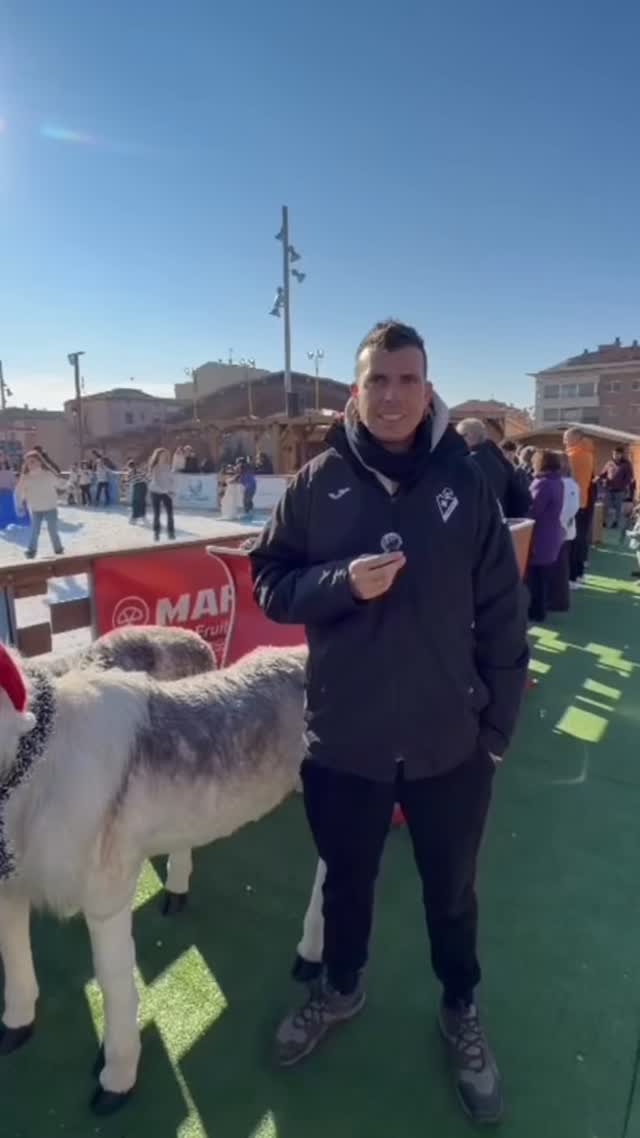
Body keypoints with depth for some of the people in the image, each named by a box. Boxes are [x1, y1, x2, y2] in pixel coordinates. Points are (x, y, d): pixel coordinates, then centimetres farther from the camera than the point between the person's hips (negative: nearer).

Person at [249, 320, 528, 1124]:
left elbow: (501, 614, -2)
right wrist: (343, 580, -21)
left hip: (450, 742, 0)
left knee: (451, 890, 22)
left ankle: (460, 1009, 52)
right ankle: (341, 987, 55)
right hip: (343, 739, 1)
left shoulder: (464, 482, -6)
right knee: (346, 879, 24)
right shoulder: (317, 480, -6)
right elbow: (270, 584, -2)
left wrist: (498, 723, -1)